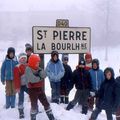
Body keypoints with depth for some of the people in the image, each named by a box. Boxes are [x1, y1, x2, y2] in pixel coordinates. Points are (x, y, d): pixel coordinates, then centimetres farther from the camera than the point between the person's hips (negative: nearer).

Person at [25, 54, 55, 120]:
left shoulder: (38, 68, 10)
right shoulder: (28, 69, -13)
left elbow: (44, 75, -4)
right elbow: (32, 79, -26)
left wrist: (39, 70, -16)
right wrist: (40, 78, -9)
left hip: (40, 88, 7)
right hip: (32, 89, -7)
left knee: (46, 103, 11)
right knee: (34, 105, 2)